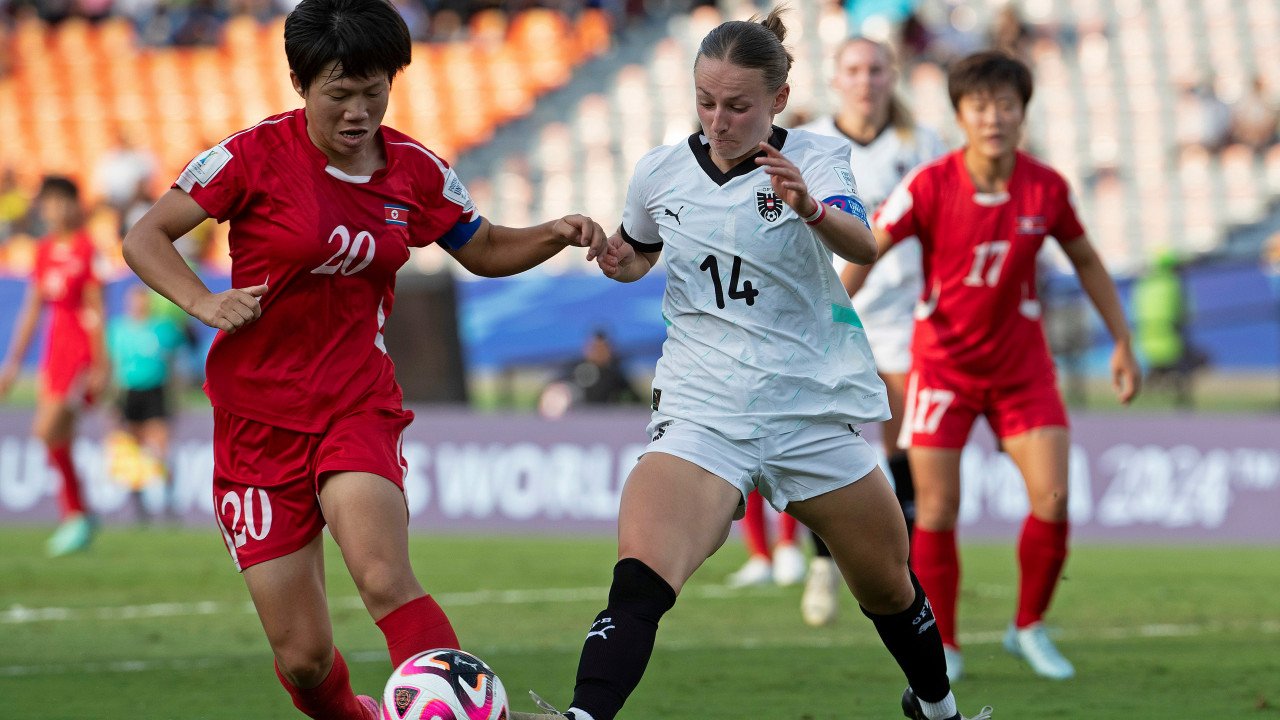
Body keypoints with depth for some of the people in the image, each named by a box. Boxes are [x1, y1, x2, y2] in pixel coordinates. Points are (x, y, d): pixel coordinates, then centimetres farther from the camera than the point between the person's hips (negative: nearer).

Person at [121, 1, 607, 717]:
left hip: (359, 405, 1)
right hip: (259, 417, -1)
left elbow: (485, 250, 19)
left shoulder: (415, 171, 3)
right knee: (303, 654, 0)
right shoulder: (256, 156, -9)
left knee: (387, 580, -28)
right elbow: (145, 238, -4)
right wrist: (203, 301, -22)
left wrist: (557, 233, 0)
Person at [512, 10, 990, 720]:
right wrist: (619, 261, -2)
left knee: (889, 587, 14)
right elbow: (639, 254, 23)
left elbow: (861, 245, -26)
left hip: (814, 408, 0)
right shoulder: (661, 171, 2)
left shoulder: (814, 158, -6)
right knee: (639, 577, -25)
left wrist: (811, 208, -48)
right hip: (701, 413, 0)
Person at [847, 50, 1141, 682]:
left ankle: (1028, 629, 12)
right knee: (937, 511, -5)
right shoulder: (930, 186, -17)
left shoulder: (1046, 189, -9)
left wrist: (1122, 341, 9)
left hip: (1020, 364, 2)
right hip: (942, 363, -2)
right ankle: (942, 647, 12)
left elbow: (1086, 261, 8)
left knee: (1052, 499, -9)